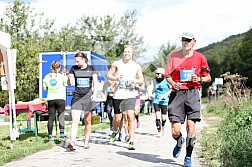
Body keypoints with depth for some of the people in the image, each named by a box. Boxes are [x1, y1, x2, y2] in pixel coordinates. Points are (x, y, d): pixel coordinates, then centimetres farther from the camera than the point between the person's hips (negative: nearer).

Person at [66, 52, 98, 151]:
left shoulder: (91, 68, 5)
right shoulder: (74, 68, 7)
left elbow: (95, 82, 0)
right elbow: (69, 83, 4)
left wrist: (95, 93, -15)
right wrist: (69, 79, -19)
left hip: (88, 96, 0)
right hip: (77, 97, 0)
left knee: (87, 121, 7)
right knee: (75, 120, -12)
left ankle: (86, 142, 18)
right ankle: (72, 142, -22)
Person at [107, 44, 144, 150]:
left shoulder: (136, 66, 6)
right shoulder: (116, 64, 4)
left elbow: (141, 80, 13)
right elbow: (108, 75, 8)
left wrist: (136, 81, -10)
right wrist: (115, 78, -13)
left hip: (130, 95, 0)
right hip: (118, 95, 0)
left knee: (130, 117, -15)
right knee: (117, 118, 7)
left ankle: (131, 141, -14)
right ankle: (115, 132, 41)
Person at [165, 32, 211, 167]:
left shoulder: (200, 57, 5)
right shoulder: (174, 56, 6)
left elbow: (208, 77, 12)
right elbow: (167, 76, 11)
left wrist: (199, 79, -9)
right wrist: (173, 84, -10)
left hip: (192, 94, 0)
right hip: (177, 93, 0)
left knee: (191, 127, -8)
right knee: (175, 131, -6)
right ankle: (179, 143, 31)